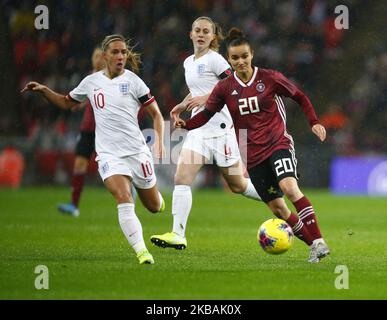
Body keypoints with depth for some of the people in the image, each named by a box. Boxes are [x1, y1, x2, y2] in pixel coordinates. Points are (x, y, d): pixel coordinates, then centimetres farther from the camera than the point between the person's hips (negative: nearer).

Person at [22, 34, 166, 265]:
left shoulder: (132, 81, -3)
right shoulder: (91, 82, 6)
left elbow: (156, 114, 2)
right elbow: (67, 103, 23)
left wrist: (159, 142, -12)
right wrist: (44, 90, 9)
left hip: (136, 150, 0)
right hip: (109, 154, 0)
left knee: (154, 206, 10)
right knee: (124, 200, -24)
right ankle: (141, 251, -25)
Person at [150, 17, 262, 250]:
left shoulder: (215, 60, -8)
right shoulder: (189, 62, 15)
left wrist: (205, 98, -20)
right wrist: (183, 105, 18)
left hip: (220, 127, -7)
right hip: (199, 128, 7)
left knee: (237, 185, 3)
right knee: (181, 179, -10)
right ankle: (178, 235, -14)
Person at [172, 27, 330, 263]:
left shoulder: (270, 78, -4)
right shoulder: (225, 88, 2)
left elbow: (300, 97, 7)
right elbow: (207, 114, 7)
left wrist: (314, 122, -5)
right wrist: (184, 124, -11)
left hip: (278, 144, -4)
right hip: (254, 155, 4)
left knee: (289, 187, -30)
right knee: (277, 208, 2)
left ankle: (319, 241, -29)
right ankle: (313, 246, 16)